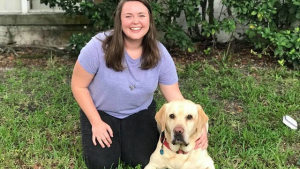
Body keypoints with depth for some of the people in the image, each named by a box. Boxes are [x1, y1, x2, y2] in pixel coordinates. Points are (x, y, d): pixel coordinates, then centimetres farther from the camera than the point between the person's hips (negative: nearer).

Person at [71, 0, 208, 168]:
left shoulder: (159, 53, -17)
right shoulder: (99, 46, -26)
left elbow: (175, 97, -14)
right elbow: (79, 85, -14)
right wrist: (96, 122, -16)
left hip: (140, 112, 2)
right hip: (100, 111, -2)